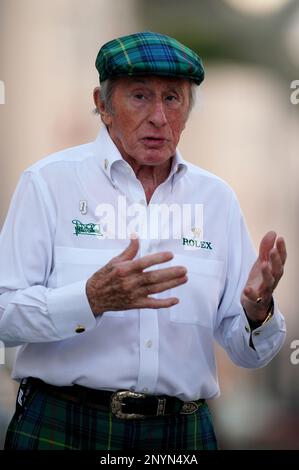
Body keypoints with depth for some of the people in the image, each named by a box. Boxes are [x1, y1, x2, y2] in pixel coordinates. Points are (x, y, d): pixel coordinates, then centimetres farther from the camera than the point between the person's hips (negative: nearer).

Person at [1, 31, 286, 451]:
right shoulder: (49, 181, -3)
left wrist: (257, 312, -14)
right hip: (63, 427, -3)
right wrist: (92, 299, -25)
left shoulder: (217, 198, 8)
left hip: (182, 432, 3)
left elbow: (247, 353, 7)